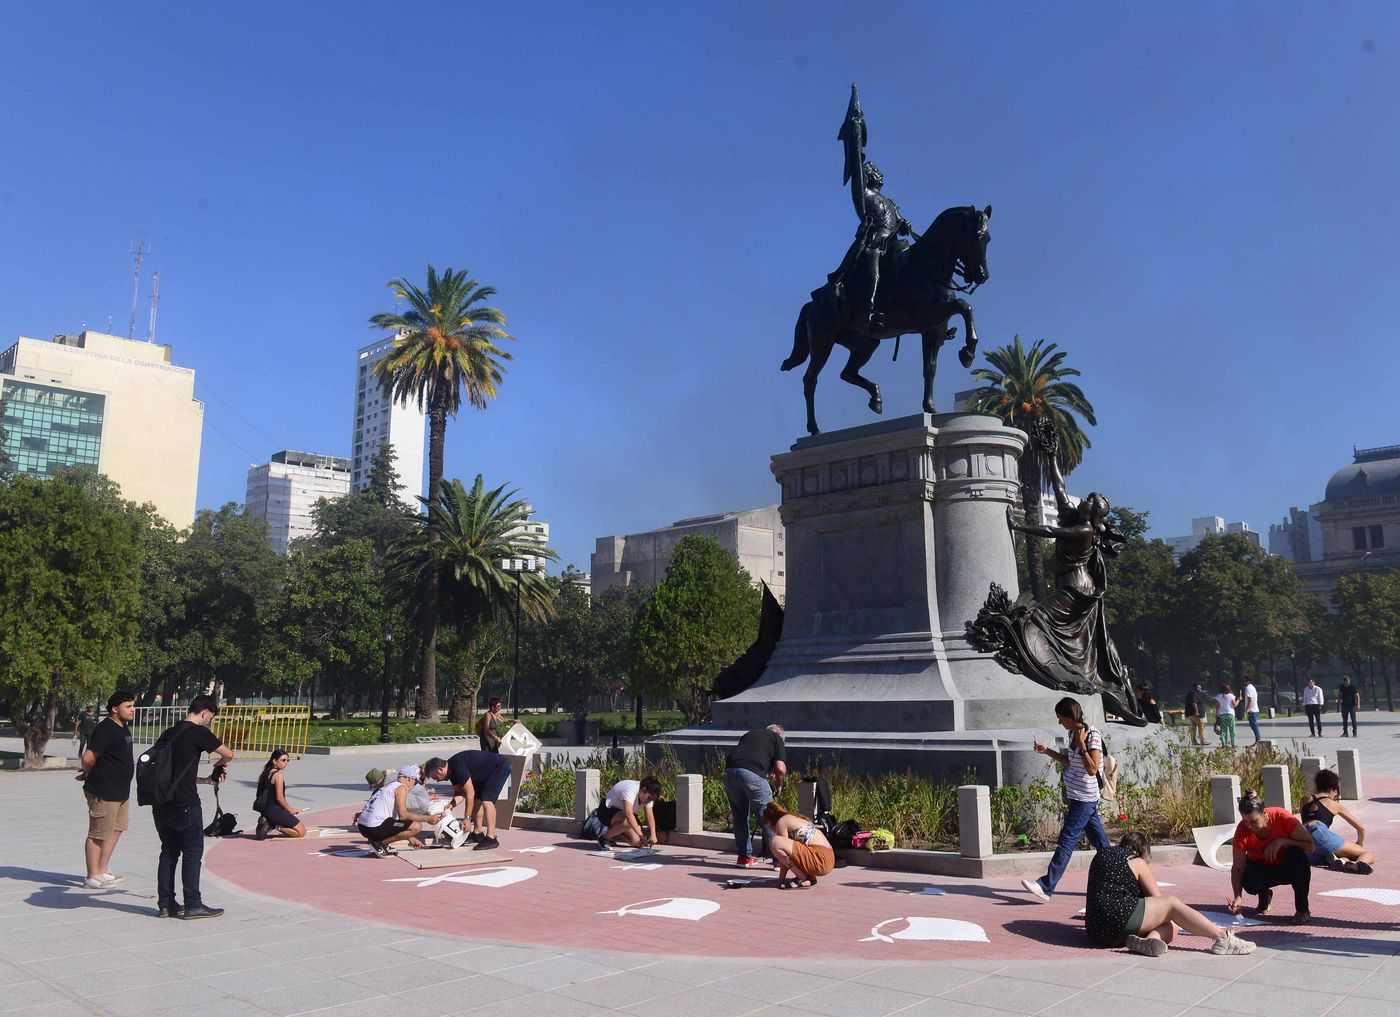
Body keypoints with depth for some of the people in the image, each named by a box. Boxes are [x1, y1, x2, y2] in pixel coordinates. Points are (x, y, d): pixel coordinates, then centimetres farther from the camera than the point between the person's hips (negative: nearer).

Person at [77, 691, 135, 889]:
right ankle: (92, 877, 11)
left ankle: (102, 872, 29)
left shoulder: (123, 728, 11)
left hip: (121, 790, 10)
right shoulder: (105, 730, -19)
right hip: (104, 792, -10)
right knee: (98, 834, 1)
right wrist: (89, 775, -4)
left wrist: (89, 773, 14)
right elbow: (87, 758, -23)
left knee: (116, 830, 18)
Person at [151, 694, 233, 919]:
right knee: (193, 852, 1)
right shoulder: (198, 732, -9)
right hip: (185, 804, -8)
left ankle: (165, 904, 18)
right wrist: (219, 765, 12)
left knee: (169, 851, 14)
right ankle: (192, 905, 5)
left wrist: (206, 779, 23)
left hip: (162, 802, 8)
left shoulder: (169, 733, 15)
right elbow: (228, 753, -11)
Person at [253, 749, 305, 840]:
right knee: (301, 831, -5)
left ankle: (270, 824, 6)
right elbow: (279, 797, -17)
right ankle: (275, 826, -12)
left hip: (266, 810, 9)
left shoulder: (266, 773, 14)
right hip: (275, 811, -9)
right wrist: (289, 809, 0)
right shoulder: (279, 775, -14)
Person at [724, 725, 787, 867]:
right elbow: (780, 768, 4)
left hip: (730, 771, 5)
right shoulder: (777, 739, 18)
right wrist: (779, 785, 23)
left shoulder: (749, 734, 32)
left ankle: (744, 856, 21)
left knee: (739, 814, 17)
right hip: (752, 773, -5)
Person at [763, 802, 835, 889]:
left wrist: (781, 879, 4)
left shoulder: (781, 822, -1)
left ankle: (804, 879, -7)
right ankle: (809, 876, 10)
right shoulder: (793, 818, 24)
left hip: (820, 859, -10)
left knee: (776, 842, -18)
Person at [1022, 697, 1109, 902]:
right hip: (1076, 795, 9)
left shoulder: (1093, 735, -17)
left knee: (1067, 841, -8)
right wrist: (1048, 751, 11)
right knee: (1099, 840, 15)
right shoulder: (1073, 733, 8)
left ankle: (1046, 886, -8)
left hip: (1084, 798, -9)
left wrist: (1081, 745, -25)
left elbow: (1092, 769, -21)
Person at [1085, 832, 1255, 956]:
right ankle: (1223, 937, -16)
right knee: (1173, 904, 1)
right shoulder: (1137, 863, 7)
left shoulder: (1101, 855, 25)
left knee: (1171, 925, 8)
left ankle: (1147, 941, -24)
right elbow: (1158, 899, 10)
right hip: (1117, 918, -7)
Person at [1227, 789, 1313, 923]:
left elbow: (1310, 845, -19)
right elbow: (1237, 868, -19)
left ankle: (1302, 910, -19)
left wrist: (1282, 841, -34)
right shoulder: (1242, 830, -25)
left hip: (1288, 867, 0)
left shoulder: (1282, 817, -28)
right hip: (1261, 868, 1)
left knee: (1298, 855, -34)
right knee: (1250, 884, -32)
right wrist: (1237, 898, -31)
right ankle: (1264, 896, 9)